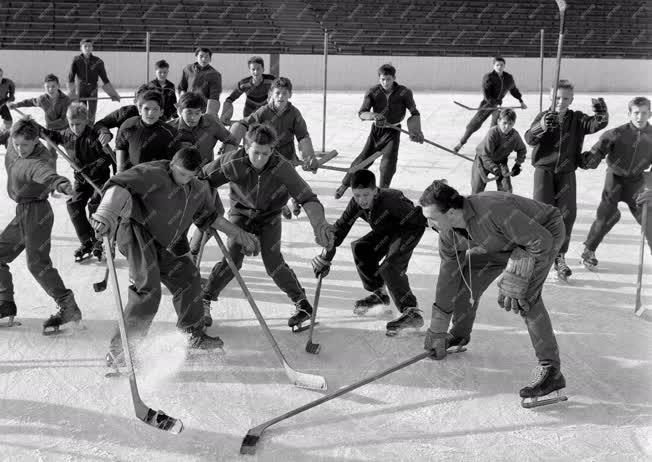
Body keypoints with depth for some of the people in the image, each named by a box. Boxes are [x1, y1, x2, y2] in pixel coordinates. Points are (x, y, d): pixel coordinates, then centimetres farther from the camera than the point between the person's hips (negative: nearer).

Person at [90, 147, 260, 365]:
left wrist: (239, 235, 26)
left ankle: (194, 334, 37)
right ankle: (118, 350, -15)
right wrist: (106, 213, -49)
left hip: (164, 245, 8)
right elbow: (121, 186, -32)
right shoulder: (153, 173, -18)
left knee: (188, 279, 14)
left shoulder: (198, 189, 8)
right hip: (138, 234, -8)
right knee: (148, 291, -20)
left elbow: (210, 216, 25)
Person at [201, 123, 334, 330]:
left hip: (269, 217, 0)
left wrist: (319, 224, -48)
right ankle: (204, 299, 7)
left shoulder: (282, 167, -29)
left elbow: (307, 198, -32)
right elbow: (203, 179, -15)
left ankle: (302, 303, 5)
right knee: (232, 259, -15)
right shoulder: (234, 163, -28)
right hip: (241, 213, 0)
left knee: (273, 262, -14)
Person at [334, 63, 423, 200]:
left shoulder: (404, 92, -14)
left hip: (393, 131, -1)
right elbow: (361, 113, -18)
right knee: (364, 158, 4)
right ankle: (344, 184, 21)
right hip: (377, 129, 1)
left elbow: (414, 114, -7)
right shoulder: (373, 91, -13)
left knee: (389, 160, -14)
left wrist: (416, 130, -24)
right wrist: (373, 115, -40)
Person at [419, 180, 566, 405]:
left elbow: (541, 240, -34)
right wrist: (438, 330, -2)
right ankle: (459, 335, 33)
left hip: (545, 234, -7)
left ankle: (551, 371, -21)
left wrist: (515, 280, -32)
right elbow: (448, 274, -5)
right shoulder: (449, 232, -16)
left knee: (525, 296, -26)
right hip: (503, 242, 8)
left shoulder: (494, 210, -41)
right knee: (466, 278, 4)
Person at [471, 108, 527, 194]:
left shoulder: (515, 136, -19)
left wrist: (518, 164, -8)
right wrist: (495, 169, -41)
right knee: (477, 189, -1)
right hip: (483, 160, -3)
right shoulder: (492, 133, -32)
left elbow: (522, 149, 3)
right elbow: (486, 155, -33)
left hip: (500, 161, 3)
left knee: (506, 189, -8)